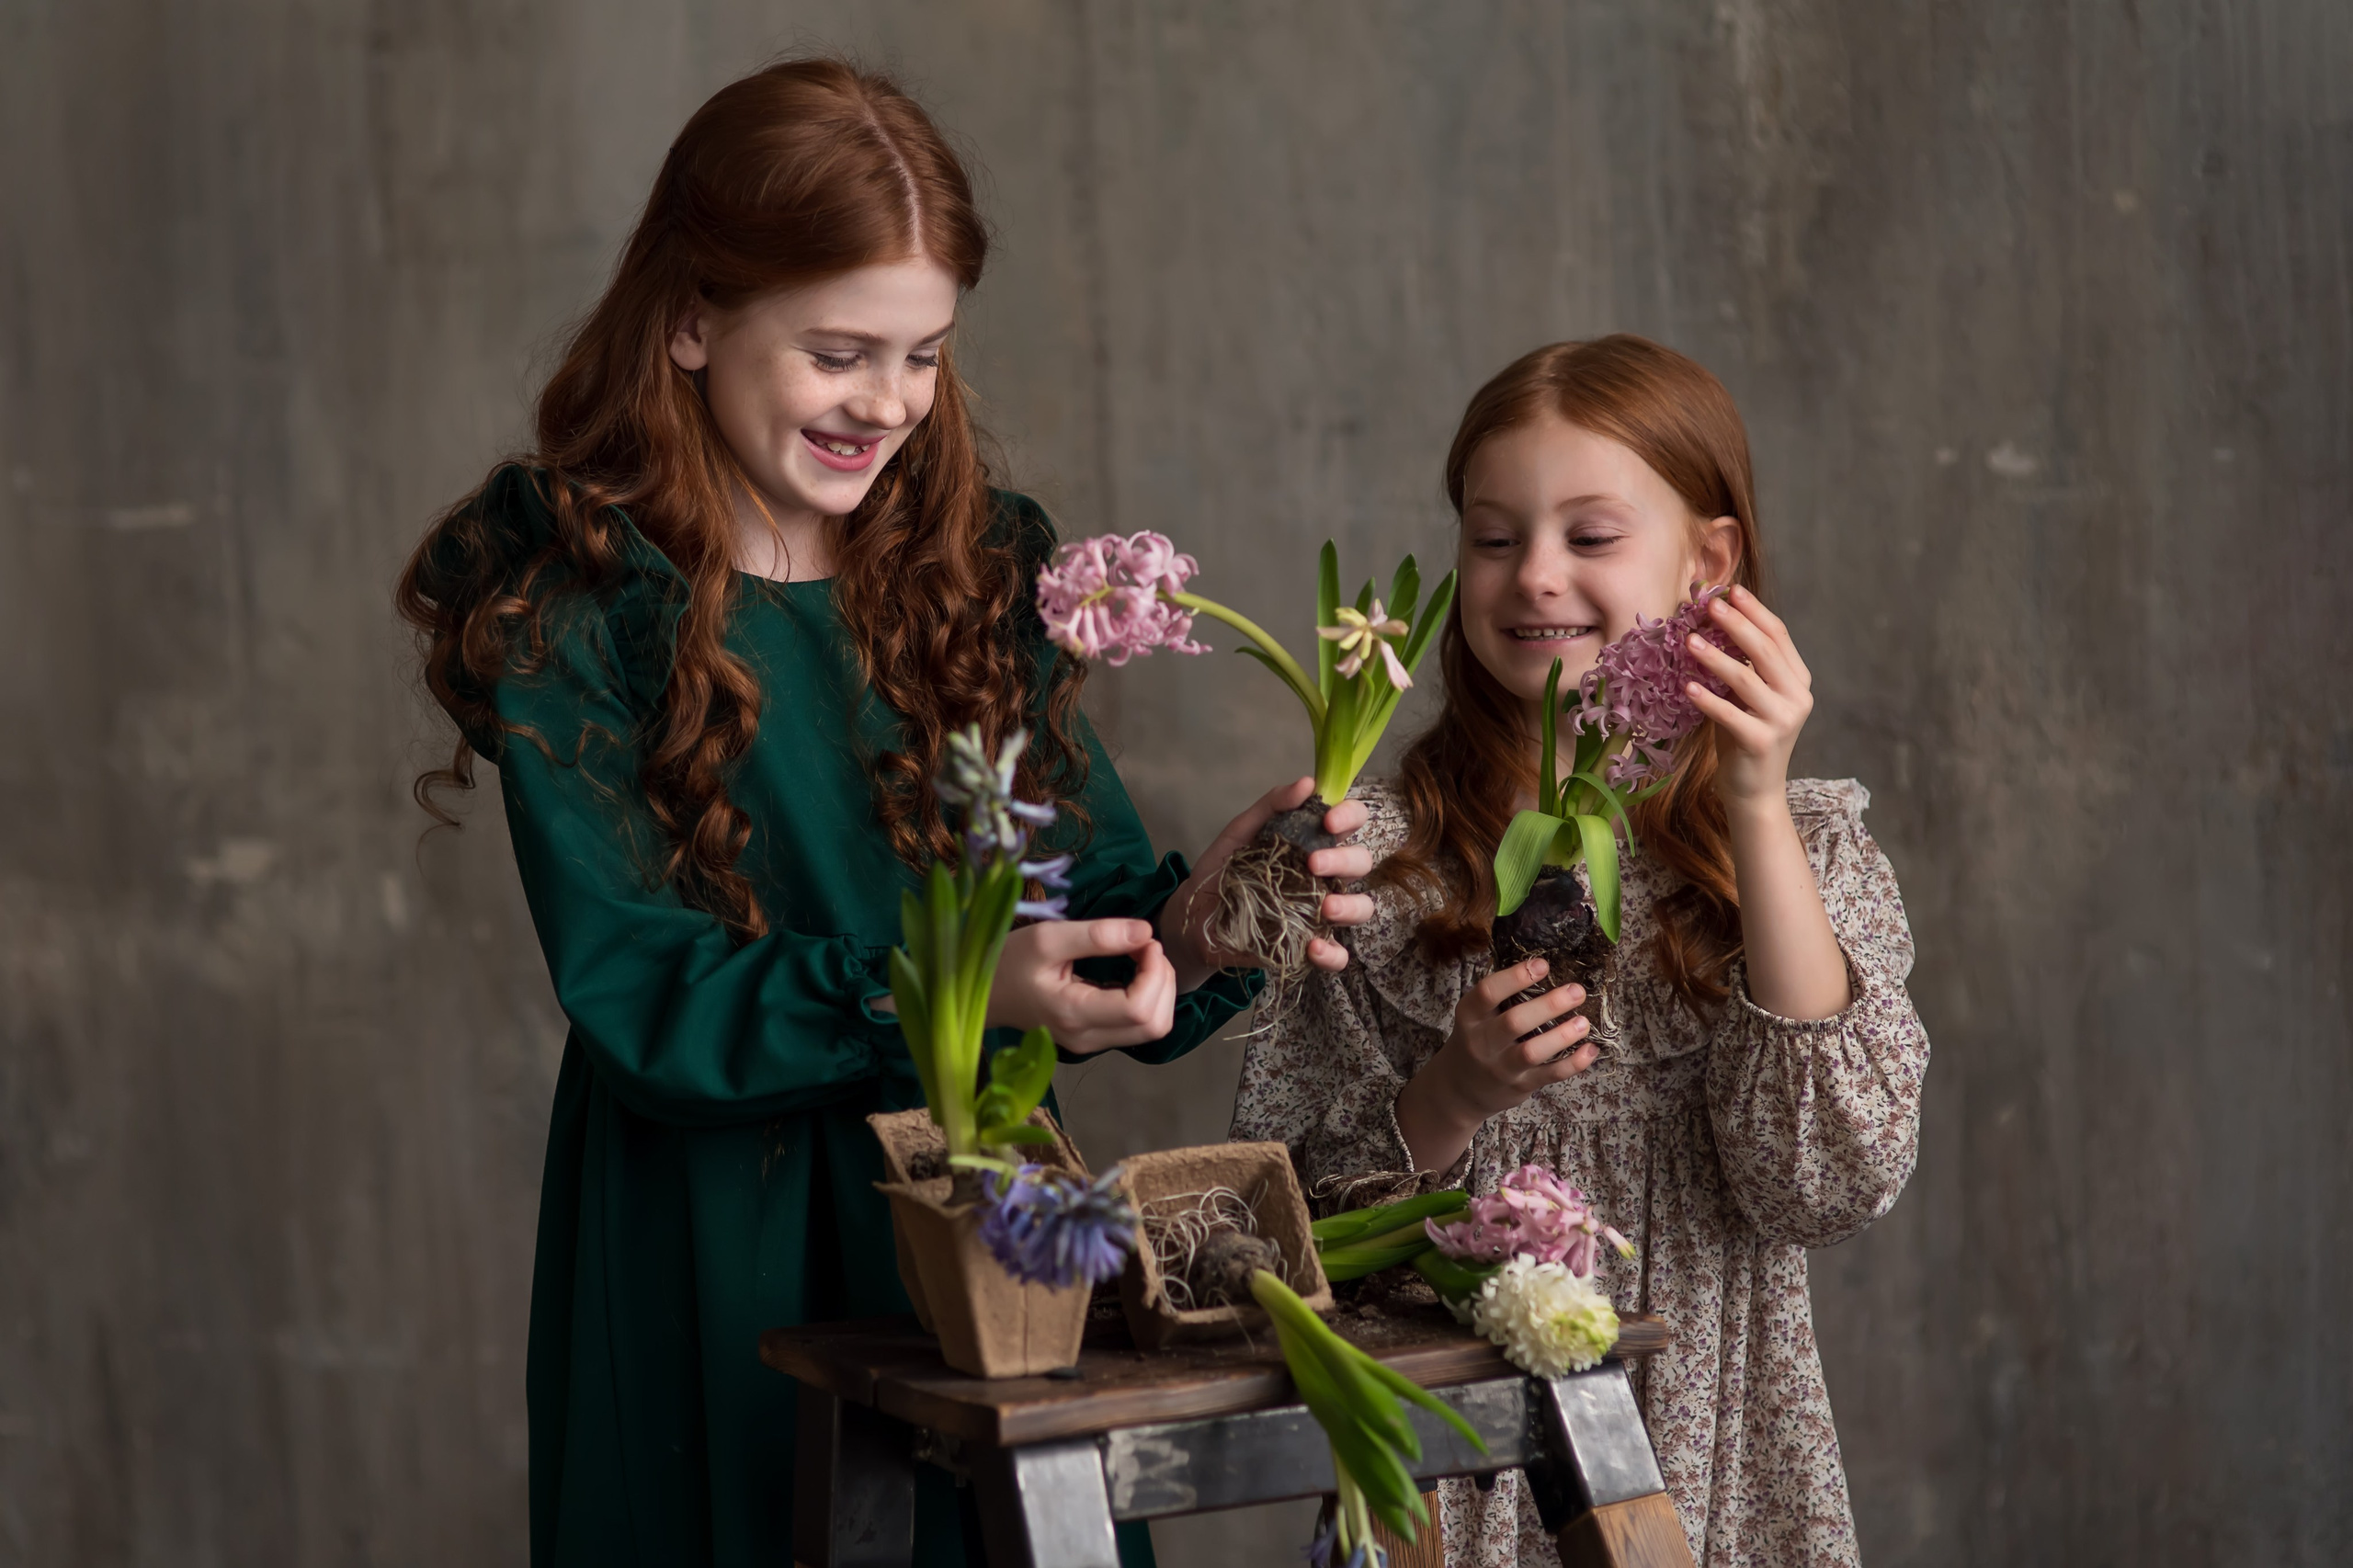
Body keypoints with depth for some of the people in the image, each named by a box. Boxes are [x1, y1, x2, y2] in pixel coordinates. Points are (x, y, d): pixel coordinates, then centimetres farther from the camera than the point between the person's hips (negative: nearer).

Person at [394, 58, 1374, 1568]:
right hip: (717, 1276, -4)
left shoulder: (978, 569, 5)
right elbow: (640, 1001, -16)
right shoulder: (565, 605, -9)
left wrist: (1186, 925, -23)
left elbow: (1098, 899, -1)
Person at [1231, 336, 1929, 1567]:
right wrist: (1451, 1098, -20)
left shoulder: (1807, 844, -1)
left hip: (1714, 1466, 1)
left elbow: (1835, 1183, -15)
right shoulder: (1371, 855, -2)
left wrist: (1756, 810, -18)